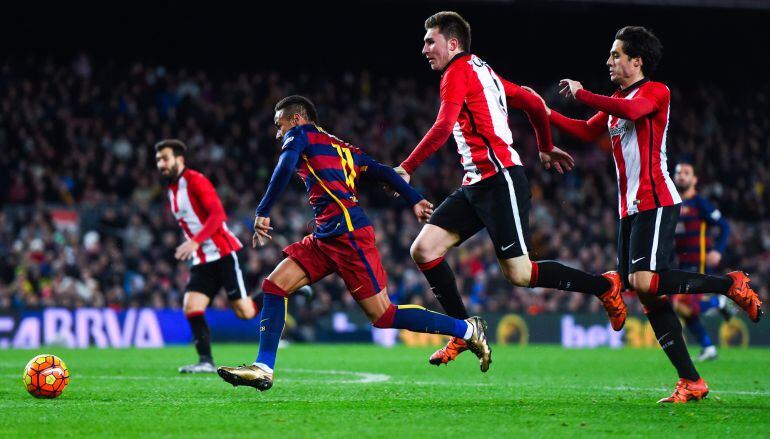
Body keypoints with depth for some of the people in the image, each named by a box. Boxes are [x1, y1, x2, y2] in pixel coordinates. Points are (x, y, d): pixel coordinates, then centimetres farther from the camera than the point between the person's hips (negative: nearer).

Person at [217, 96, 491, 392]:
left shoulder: (300, 133, 5)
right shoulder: (342, 148, 26)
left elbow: (285, 167, -14)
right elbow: (382, 172, 19)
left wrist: (263, 212, -14)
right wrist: (415, 201, 14)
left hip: (347, 233, -9)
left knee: (384, 317, -7)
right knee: (274, 286, 4)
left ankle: (467, 330, 0)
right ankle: (264, 369, -1)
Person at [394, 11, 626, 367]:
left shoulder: (459, 71, -7)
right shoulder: (482, 72, 20)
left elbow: (444, 127, -20)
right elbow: (532, 103, 25)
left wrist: (406, 169, -19)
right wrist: (546, 148, 39)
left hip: (499, 179, -10)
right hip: (476, 185, 10)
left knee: (518, 274, -10)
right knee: (423, 250, -1)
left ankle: (604, 285, 7)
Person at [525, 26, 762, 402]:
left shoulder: (655, 91, -5)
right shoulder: (616, 101, 22)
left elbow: (631, 110, -26)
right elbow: (587, 132, 26)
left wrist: (582, 95, -20)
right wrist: (547, 113, 16)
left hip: (656, 203, -9)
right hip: (630, 208, 9)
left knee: (644, 282, -23)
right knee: (648, 295, 1)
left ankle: (731, 285, -6)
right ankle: (691, 382, 1)